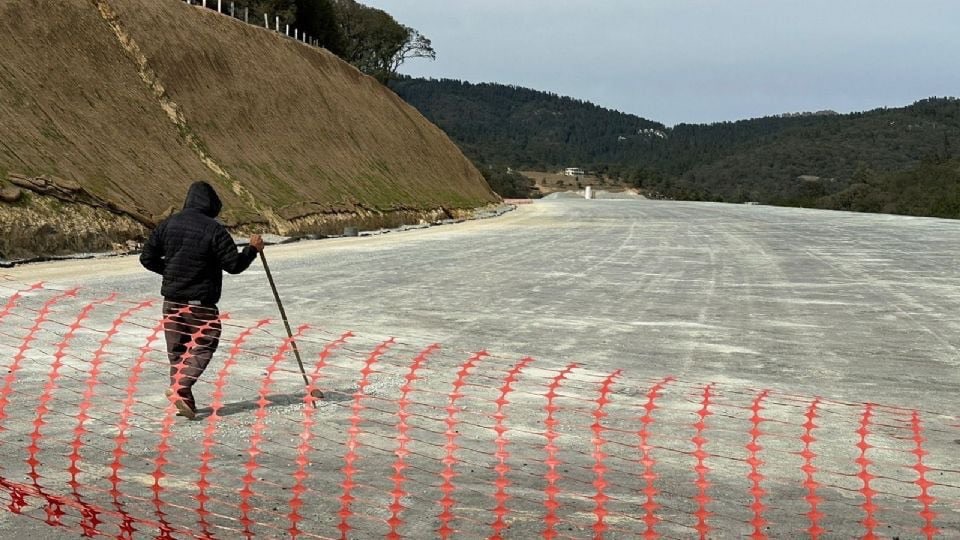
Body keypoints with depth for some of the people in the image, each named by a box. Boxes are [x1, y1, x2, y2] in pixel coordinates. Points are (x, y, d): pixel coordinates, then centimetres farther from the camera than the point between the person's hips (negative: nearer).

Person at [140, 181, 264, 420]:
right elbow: (234, 265, -12)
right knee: (203, 347, 6)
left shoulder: (168, 224, 3)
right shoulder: (214, 229, -14)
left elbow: (147, 259, 7)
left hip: (172, 299, 5)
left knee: (177, 350, 13)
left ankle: (184, 400, 13)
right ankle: (179, 388, -13)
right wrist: (253, 249, 3)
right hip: (201, 302, -5)